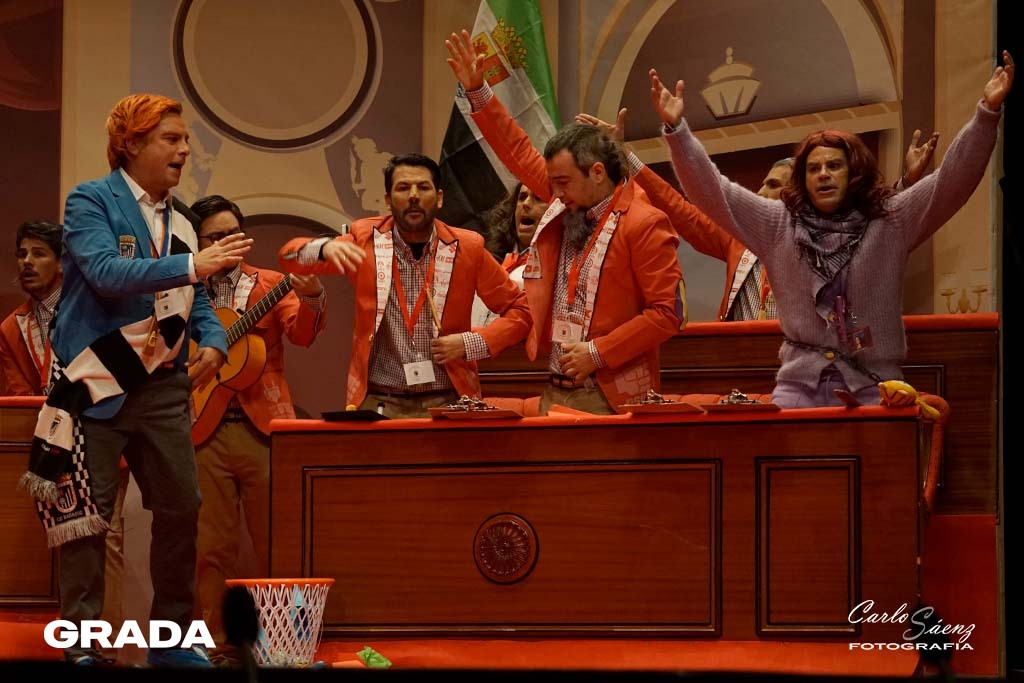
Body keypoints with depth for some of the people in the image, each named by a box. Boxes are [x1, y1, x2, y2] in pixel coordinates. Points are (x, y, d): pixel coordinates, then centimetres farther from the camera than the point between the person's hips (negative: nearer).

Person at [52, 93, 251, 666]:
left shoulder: (181, 224, 15)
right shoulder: (90, 201, -6)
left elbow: (198, 302, 18)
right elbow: (105, 271, -22)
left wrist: (213, 343, -3)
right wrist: (192, 265, -28)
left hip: (163, 386, 6)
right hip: (97, 384, -6)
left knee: (181, 509, 6)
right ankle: (82, 644, 2)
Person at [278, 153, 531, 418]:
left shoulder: (466, 248, 4)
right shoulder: (367, 240, 5)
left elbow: (519, 310, 10)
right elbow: (290, 257, 3)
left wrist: (470, 344, -6)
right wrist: (325, 248, -19)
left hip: (447, 403, 0)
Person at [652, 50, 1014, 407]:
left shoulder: (891, 221, 6)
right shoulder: (778, 224, 11)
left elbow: (953, 179, -2)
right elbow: (712, 190, 7)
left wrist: (987, 113, -14)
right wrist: (676, 129, -4)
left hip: (873, 388, -1)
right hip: (799, 384, 1)